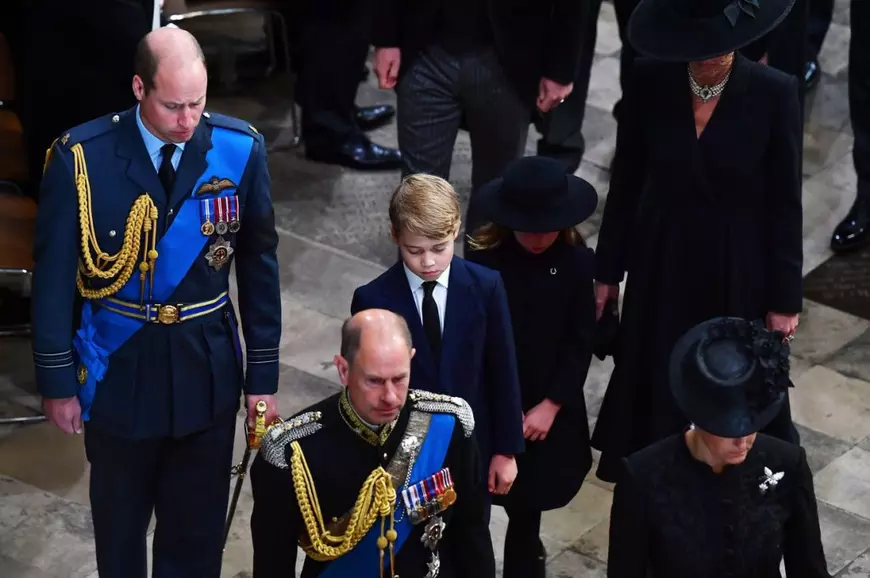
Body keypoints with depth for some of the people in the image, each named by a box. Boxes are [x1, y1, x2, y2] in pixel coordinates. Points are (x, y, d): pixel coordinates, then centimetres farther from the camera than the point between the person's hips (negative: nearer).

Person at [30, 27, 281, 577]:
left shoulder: (241, 149, -11)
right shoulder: (81, 158, -16)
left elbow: (259, 265, -1)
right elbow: (54, 275, -6)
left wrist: (263, 373, 2)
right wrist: (57, 379, -2)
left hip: (207, 368, 1)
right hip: (118, 367, -1)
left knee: (197, 532, 14)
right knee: (119, 524, 19)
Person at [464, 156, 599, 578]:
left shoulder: (575, 262, -9)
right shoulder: (482, 264, -14)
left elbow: (582, 342, -4)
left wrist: (550, 404, -9)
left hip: (549, 408, 1)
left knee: (528, 502, 8)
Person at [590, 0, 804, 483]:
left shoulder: (774, 93, -17)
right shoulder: (650, 80, -12)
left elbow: (784, 202, -9)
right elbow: (626, 181, -1)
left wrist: (785, 298, -5)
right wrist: (607, 271, 4)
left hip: (737, 274, -2)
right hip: (662, 265, 2)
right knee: (655, 384, 17)